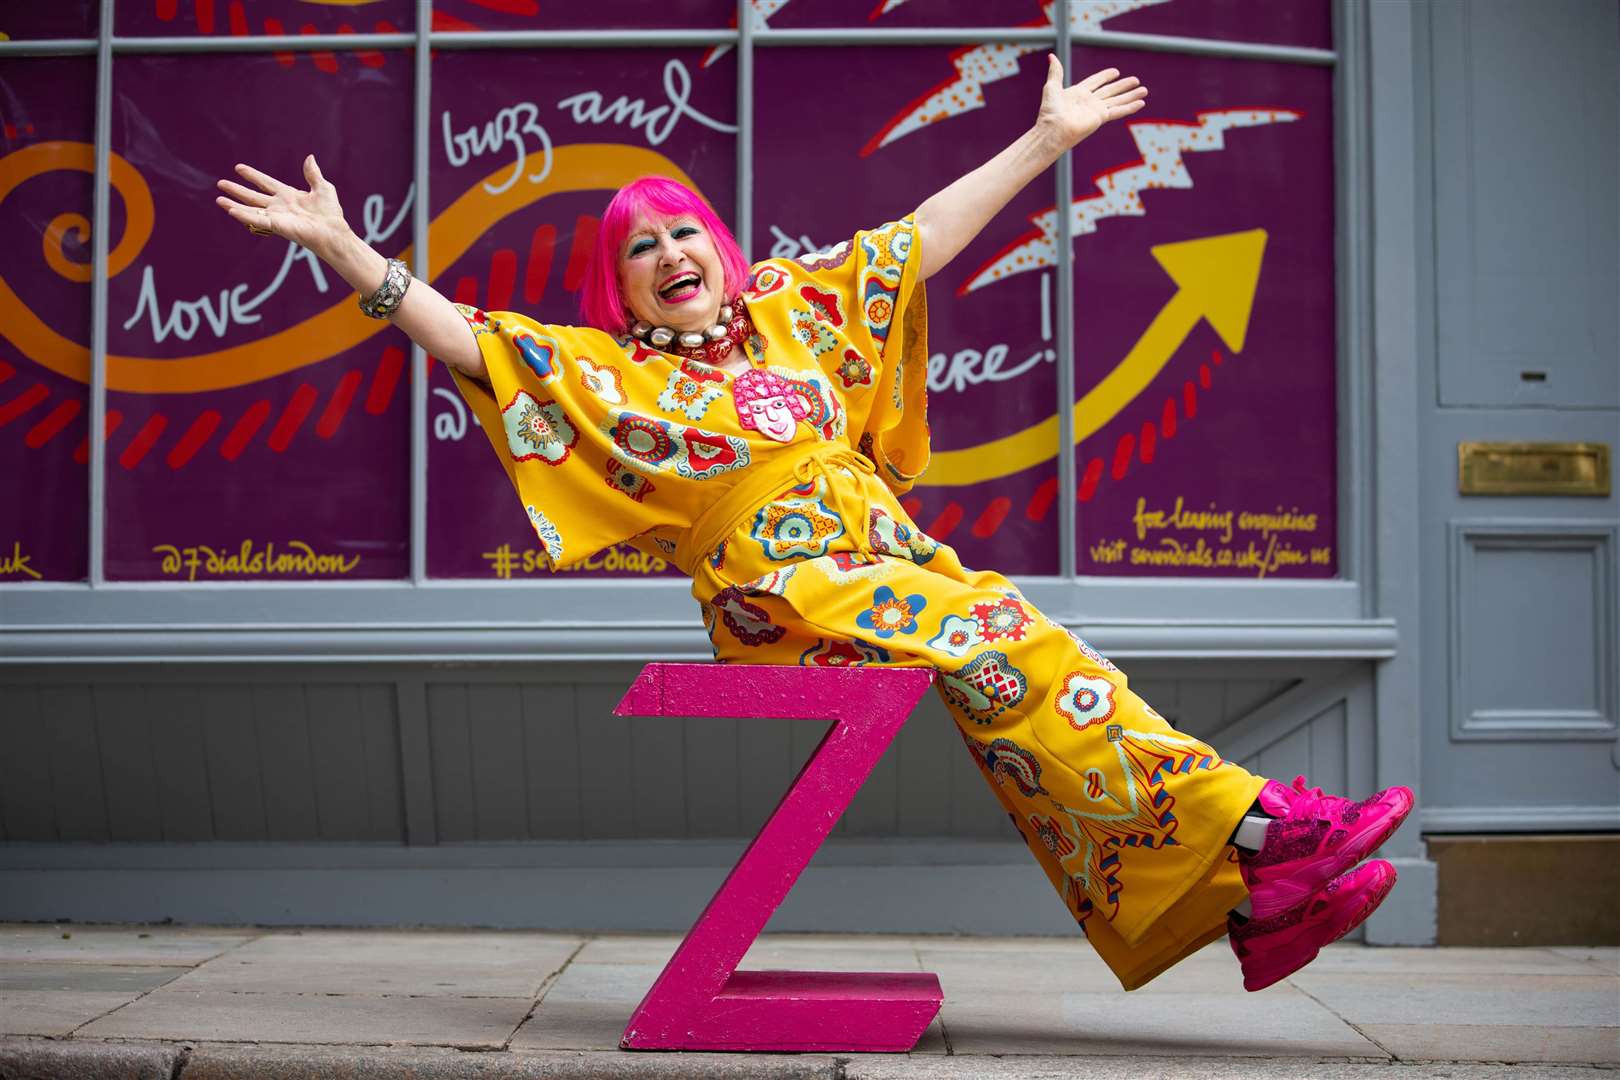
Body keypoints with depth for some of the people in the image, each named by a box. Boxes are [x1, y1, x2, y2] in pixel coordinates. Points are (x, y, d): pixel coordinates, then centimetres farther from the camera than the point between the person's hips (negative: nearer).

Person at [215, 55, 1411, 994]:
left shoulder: (796, 309, 18)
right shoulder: (607, 376, 9)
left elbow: (930, 231, 21)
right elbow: (465, 337, 1)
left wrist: (1049, 135, 22)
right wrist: (341, 246, -7)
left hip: (902, 567, 5)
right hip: (791, 603, -4)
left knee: (1034, 662, -17)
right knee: (1006, 652, -25)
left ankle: (1252, 899, -19)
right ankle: (1247, 824, -25)